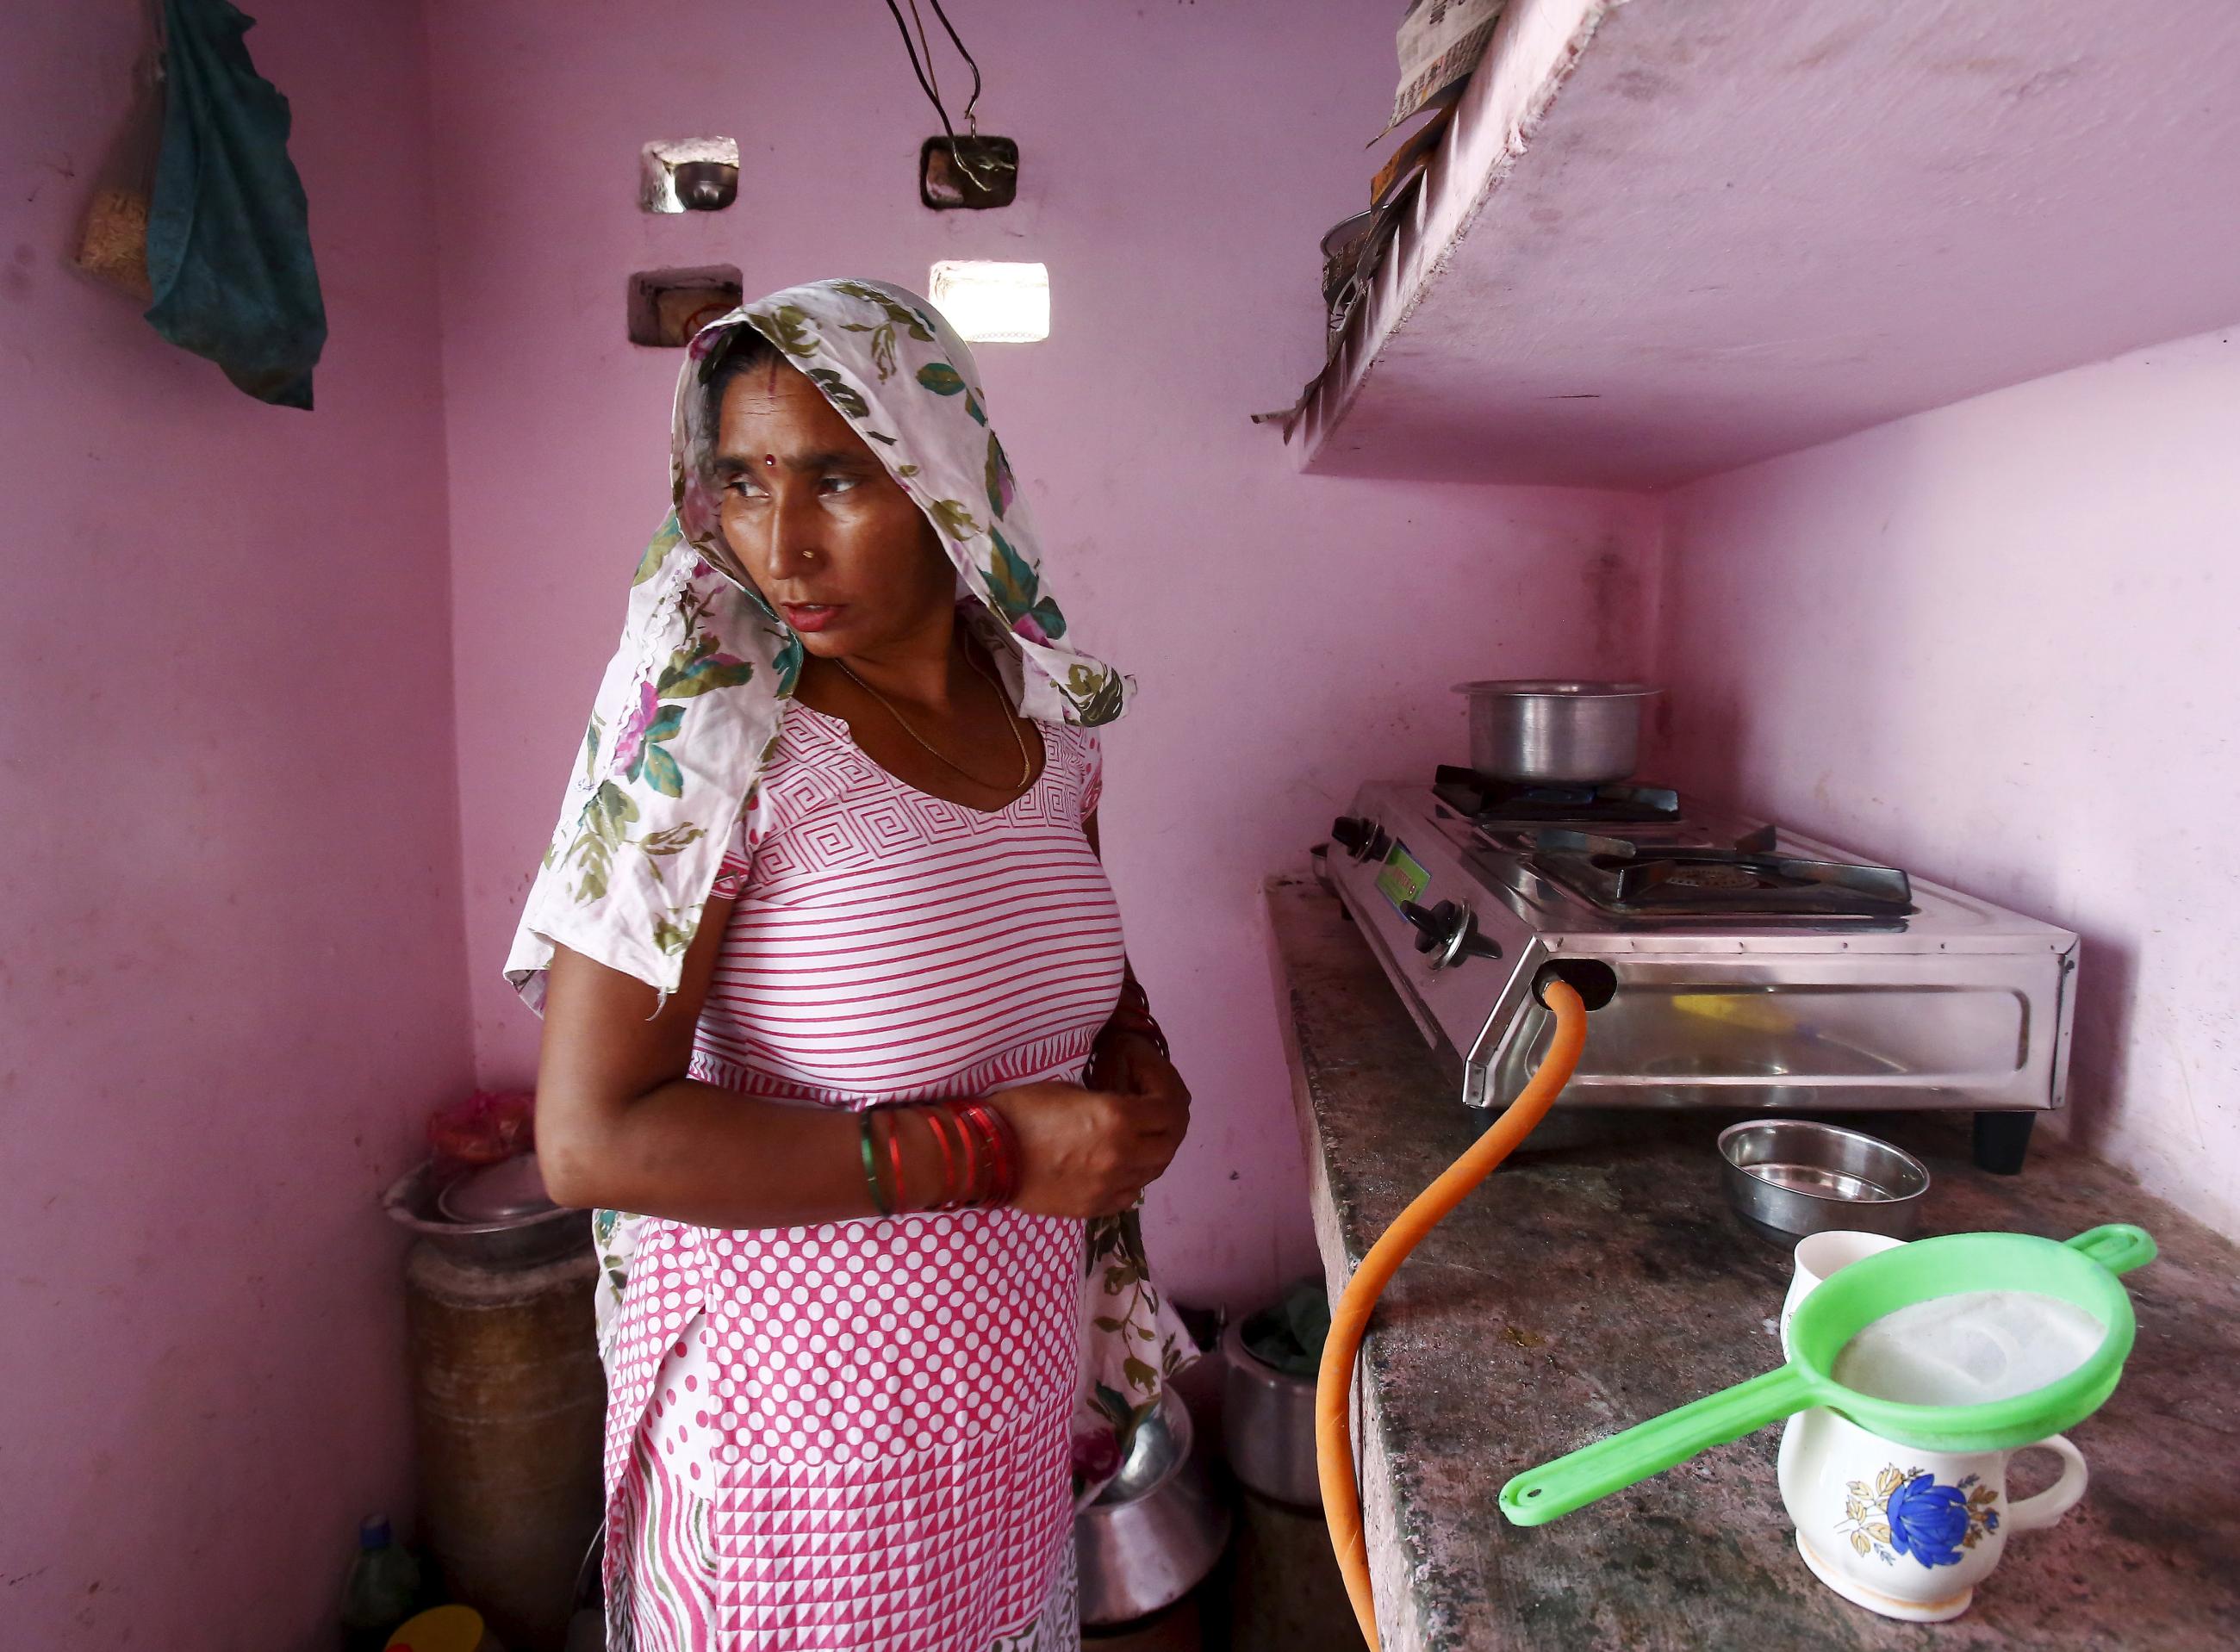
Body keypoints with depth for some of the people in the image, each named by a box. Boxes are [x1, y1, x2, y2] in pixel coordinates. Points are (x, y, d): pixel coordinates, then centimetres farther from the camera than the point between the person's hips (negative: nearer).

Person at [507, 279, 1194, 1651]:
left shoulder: (1049, 715, -2)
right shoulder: (713, 744, -20)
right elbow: (591, 1139, -24)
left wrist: (1139, 1070, -6)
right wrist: (989, 1152, -23)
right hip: (806, 1442, -5)